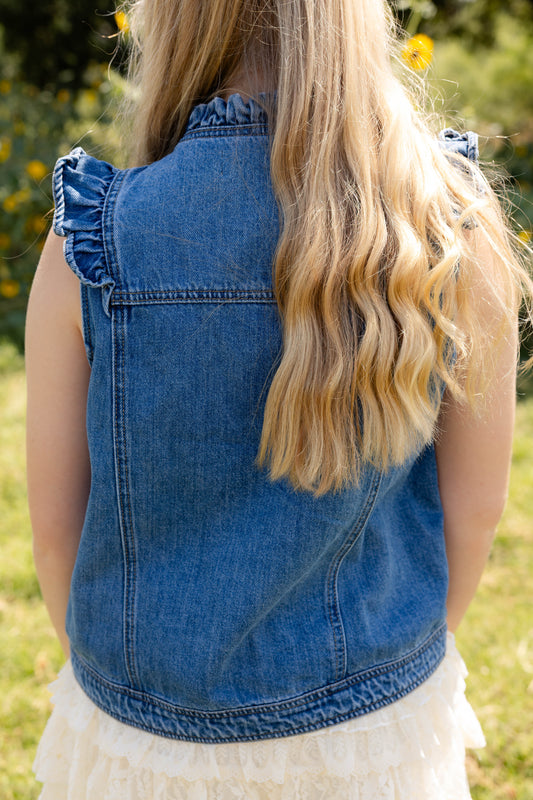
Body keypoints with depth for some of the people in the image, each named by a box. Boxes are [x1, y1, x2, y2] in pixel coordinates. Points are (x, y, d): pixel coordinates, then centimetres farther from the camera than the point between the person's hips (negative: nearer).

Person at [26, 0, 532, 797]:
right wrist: (405, 657, 10)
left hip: (156, 727, -1)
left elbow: (55, 520, -9)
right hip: (377, 730, 1)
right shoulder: (456, 228, -15)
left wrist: (109, 672, 9)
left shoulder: (91, 241, -18)